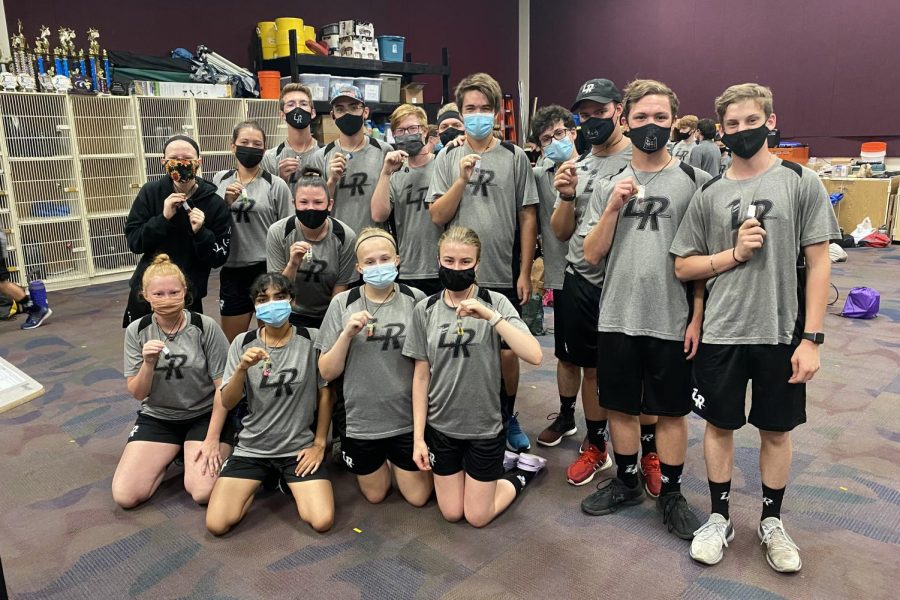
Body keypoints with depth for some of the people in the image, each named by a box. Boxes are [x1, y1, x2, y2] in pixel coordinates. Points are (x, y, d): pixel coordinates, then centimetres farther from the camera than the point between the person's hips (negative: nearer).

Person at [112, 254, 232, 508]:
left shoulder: (205, 327, -14)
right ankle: (167, 457, 17)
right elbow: (138, 394, -2)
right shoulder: (136, 331, -5)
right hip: (157, 418, 3)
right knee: (124, 497, -11)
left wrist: (212, 440, -14)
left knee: (203, 493, -21)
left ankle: (214, 452, 11)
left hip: (204, 415, -3)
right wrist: (148, 363, -22)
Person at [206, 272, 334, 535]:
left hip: (301, 447, -1)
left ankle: (288, 483, 14)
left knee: (322, 521, -18)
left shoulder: (312, 339, -8)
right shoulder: (242, 343, -3)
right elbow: (227, 403, -6)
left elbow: (325, 393, 0)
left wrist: (319, 443, -2)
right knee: (216, 524, -12)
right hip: (252, 448, 2)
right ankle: (259, 482, 18)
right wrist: (242, 369, -25)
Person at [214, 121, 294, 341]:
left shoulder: (276, 185, -4)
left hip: (268, 269, -3)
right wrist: (226, 203, -8)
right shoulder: (220, 179, 6)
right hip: (232, 271, 3)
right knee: (230, 342, 14)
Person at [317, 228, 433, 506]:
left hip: (408, 418, 0)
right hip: (361, 421, 1)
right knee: (375, 496, 20)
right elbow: (327, 373, -8)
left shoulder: (416, 299, -10)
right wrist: (347, 334, -22)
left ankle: (394, 460, 42)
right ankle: (384, 460, 50)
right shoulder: (342, 303, -10)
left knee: (418, 498, 14)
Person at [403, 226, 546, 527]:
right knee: (451, 513, 14)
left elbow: (534, 356, -26)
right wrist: (418, 437, -2)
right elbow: (421, 376, -2)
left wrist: (490, 316, -34)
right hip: (441, 426, 3)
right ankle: (498, 463, 36)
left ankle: (522, 471, 34)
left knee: (477, 517, 9)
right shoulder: (425, 309, -6)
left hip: (484, 426, -3)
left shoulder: (495, 303, -13)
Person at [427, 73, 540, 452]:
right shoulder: (448, 159, 4)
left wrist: (525, 272, -1)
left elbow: (528, 217, 2)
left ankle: (508, 418, 30)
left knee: (507, 351, 7)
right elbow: (437, 216, -2)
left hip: (504, 275, 0)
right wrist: (462, 179, -15)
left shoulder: (515, 157, 2)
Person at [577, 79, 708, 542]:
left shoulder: (693, 181, -2)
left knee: (671, 412, 10)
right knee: (620, 406, 14)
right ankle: (626, 481, 34)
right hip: (617, 317, 3)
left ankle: (671, 493, 28)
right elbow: (592, 254, 2)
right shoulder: (610, 184, 6)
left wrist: (697, 317, -7)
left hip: (672, 321, -2)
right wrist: (614, 207, -12)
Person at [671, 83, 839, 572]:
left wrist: (811, 338, -9)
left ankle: (771, 522, 32)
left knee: (776, 430, 12)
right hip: (721, 333, 1)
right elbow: (683, 267, 4)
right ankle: (719, 518, 28)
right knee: (720, 425, 11)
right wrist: (734, 253, -12)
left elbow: (818, 264, -4)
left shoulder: (801, 182, -2)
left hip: (782, 333, -1)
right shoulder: (709, 194, 2)